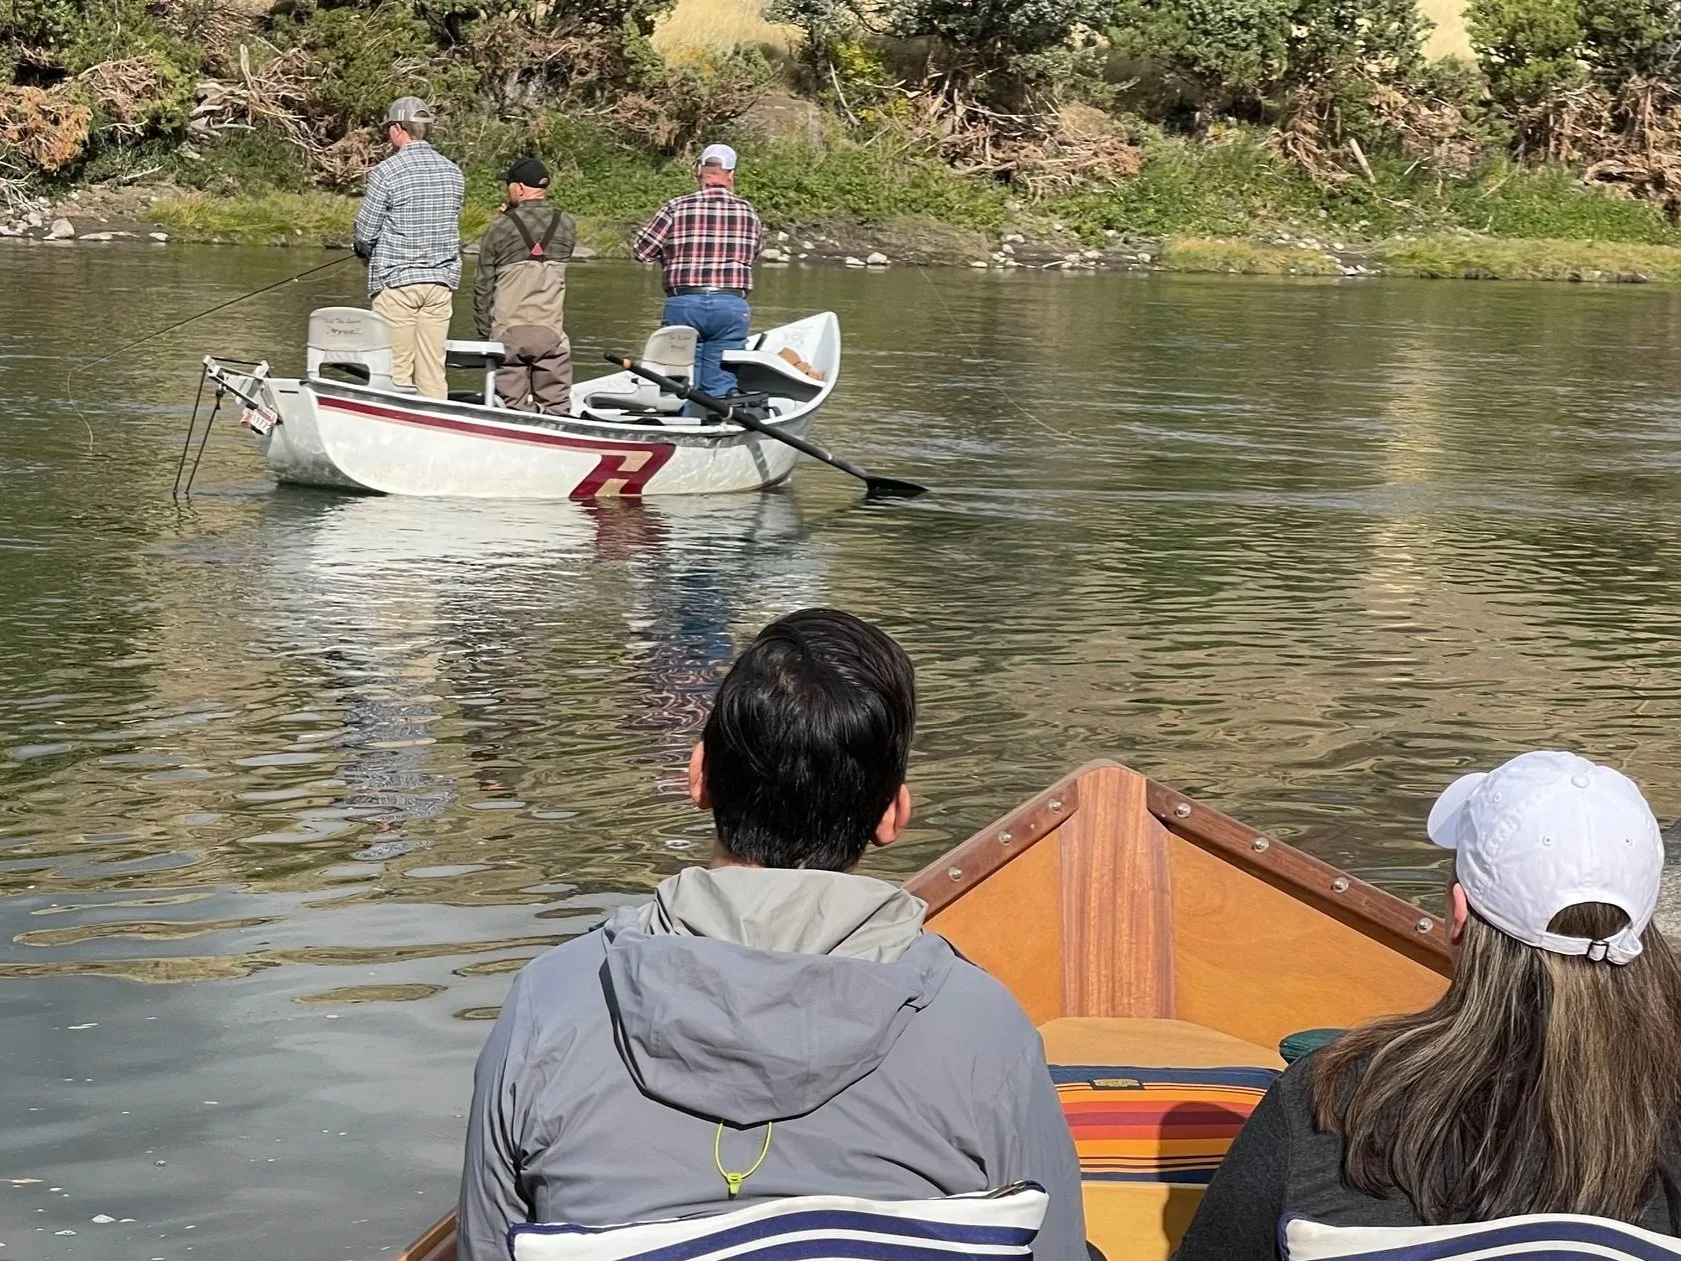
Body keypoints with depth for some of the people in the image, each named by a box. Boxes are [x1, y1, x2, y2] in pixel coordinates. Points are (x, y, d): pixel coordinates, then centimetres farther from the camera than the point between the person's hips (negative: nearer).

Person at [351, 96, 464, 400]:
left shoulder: (386, 172, -10)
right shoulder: (452, 172, 7)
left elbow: (365, 233, -6)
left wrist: (366, 250, 15)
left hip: (396, 281, -5)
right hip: (441, 282, 5)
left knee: (396, 371, -1)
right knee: (433, 369, 6)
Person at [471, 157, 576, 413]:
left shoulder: (500, 229, -5)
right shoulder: (566, 225, 1)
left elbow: (483, 285, -1)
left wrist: (484, 329, 12)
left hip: (507, 333, -1)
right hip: (551, 332, 1)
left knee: (512, 408, 3)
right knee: (555, 407, 5)